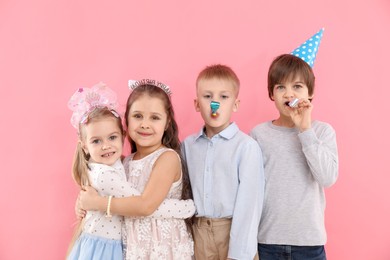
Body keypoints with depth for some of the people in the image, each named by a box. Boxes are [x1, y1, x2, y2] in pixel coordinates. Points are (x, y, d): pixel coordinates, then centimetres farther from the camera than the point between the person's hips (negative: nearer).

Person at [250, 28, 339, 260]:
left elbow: (328, 178, -15)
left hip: (309, 240, 0)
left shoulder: (323, 131, -3)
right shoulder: (259, 133, -3)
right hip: (266, 239, 0)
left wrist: (305, 129, -17)